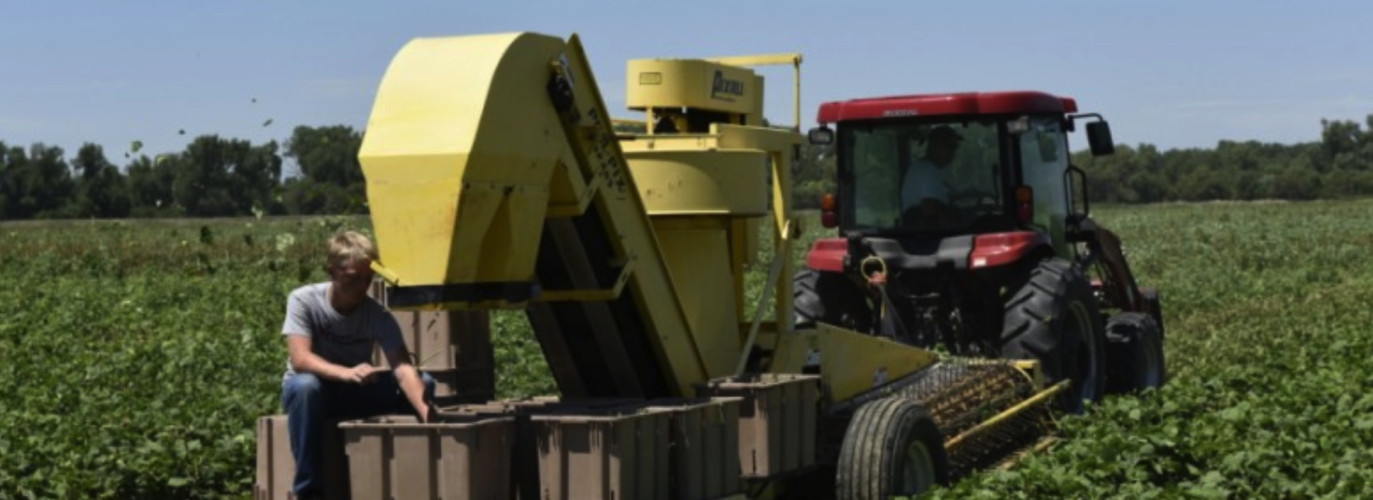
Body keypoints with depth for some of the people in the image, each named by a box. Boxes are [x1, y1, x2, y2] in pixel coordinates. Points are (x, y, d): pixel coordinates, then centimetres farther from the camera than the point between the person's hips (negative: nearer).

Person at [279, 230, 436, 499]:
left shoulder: (379, 316, -16)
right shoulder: (303, 300, -20)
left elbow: (403, 368, -28)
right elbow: (300, 358, -32)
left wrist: (425, 410, -47)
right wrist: (345, 373, -51)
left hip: (356, 393, 2)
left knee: (423, 383, -20)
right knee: (305, 385, -39)